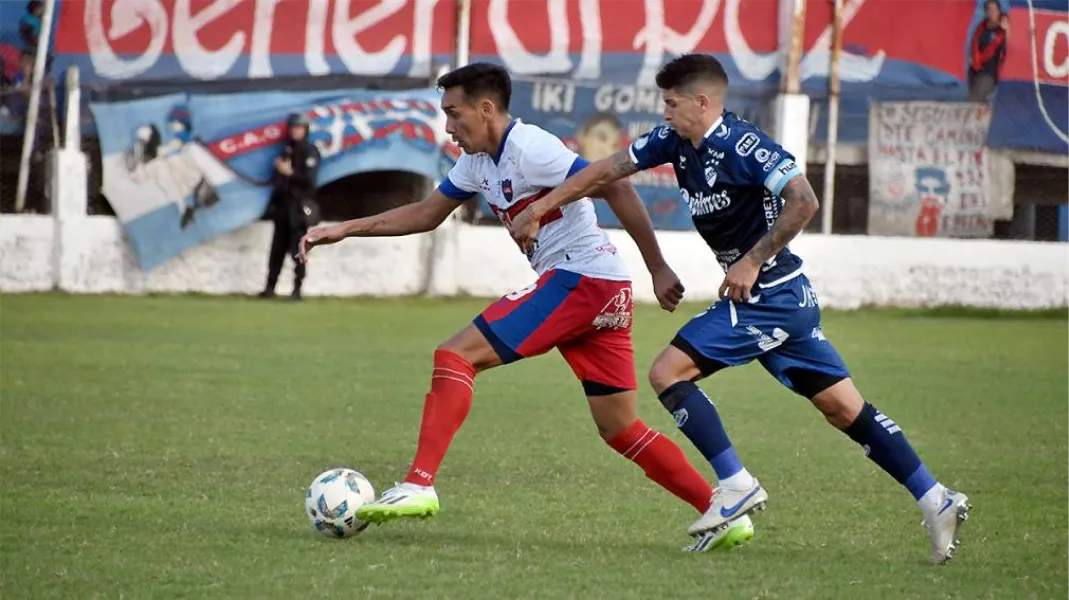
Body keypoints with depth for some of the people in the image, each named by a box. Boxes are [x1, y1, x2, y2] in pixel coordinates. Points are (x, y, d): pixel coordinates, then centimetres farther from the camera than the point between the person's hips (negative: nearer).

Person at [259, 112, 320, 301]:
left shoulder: (310, 152, -4)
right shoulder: (287, 150, 18)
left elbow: (309, 181, -12)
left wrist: (289, 173, -13)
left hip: (298, 206, -7)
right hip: (282, 203, 7)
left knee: (297, 250, -9)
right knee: (277, 248, 8)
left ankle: (297, 289, -8)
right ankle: (270, 287, 11)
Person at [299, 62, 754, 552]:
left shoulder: (529, 149, -14)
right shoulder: (477, 161, 14)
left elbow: (616, 188, -18)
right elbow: (426, 214, 25)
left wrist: (658, 269, -18)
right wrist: (346, 230, 18)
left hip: (581, 278, -10)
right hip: (603, 291, 10)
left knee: (456, 355, -12)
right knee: (619, 429, 10)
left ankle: (419, 485, -20)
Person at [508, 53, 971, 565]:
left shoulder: (742, 146, -17)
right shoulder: (674, 140, 9)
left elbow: (804, 202, -24)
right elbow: (607, 170, 15)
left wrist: (752, 262, -20)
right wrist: (539, 208, 14)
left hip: (769, 294, -9)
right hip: (782, 297, 9)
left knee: (667, 372, -9)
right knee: (843, 407, 6)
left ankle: (736, 485, -8)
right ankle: (935, 500, 3)